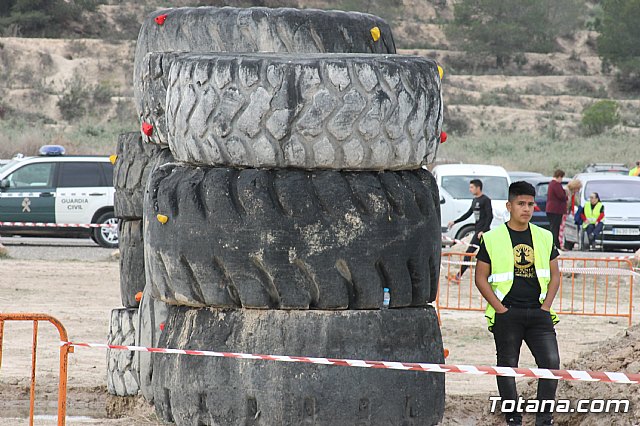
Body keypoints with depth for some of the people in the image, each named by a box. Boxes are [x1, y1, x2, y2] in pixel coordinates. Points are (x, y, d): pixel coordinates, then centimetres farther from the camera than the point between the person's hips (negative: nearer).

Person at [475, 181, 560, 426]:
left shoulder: (544, 238, 10)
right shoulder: (492, 240, 0)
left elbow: (554, 276, 15)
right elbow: (480, 278, 0)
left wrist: (546, 307, 1)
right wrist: (500, 309, -8)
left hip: (538, 313, 2)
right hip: (507, 313, -2)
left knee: (551, 362, -10)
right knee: (507, 367, 3)